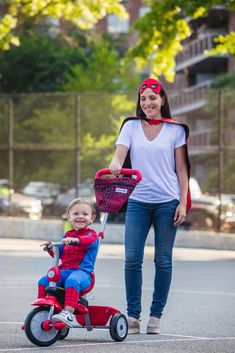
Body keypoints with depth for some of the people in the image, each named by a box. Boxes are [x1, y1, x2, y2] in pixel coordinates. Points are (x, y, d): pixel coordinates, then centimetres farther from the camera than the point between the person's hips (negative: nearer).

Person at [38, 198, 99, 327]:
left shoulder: (91, 234, 2)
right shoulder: (68, 235, 22)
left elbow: (89, 240, -24)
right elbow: (59, 253, 28)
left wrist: (75, 240, -44)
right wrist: (50, 248, 6)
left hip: (82, 271, -7)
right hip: (64, 271, 7)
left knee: (72, 281, -39)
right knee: (44, 281, -12)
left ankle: (68, 313, -49)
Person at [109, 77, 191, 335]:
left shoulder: (176, 130, 3)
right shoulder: (131, 126, 7)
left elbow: (181, 169, 4)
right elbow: (120, 153, -6)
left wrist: (183, 203, -3)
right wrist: (115, 165, -30)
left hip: (167, 202, -1)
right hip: (137, 200, 1)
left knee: (163, 260, 3)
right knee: (132, 259, -6)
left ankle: (156, 316, 11)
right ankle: (133, 314, 2)